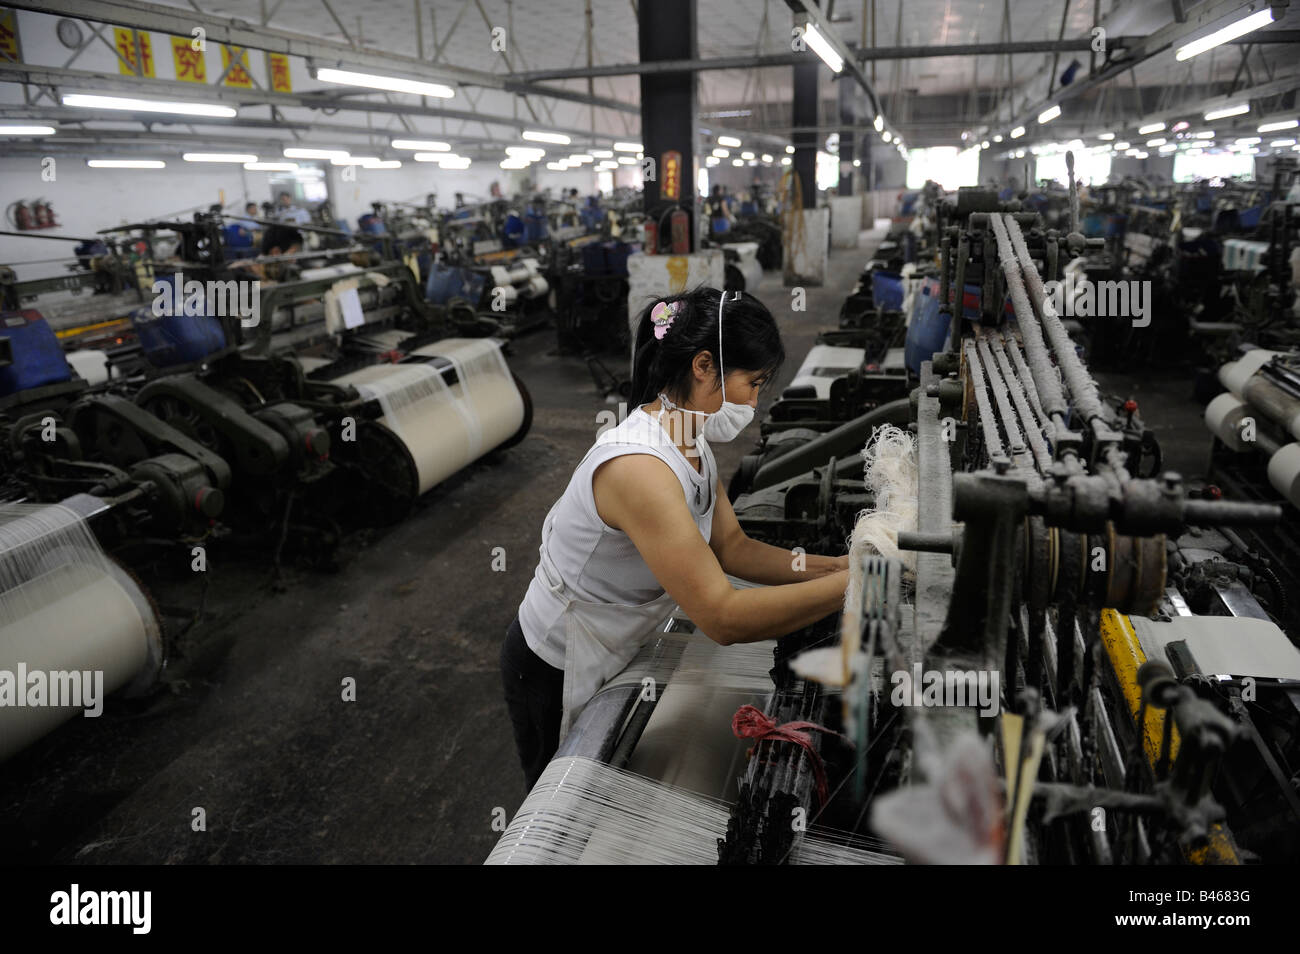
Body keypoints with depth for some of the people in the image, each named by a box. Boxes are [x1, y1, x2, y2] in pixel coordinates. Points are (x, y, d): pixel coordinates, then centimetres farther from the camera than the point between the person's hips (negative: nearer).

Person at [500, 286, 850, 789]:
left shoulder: (691, 444, -5)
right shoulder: (638, 466, -36)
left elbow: (731, 548, -2)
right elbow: (723, 618, -38)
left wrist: (832, 565, -14)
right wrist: (854, 580, -34)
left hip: (609, 654, 8)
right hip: (556, 675, -8)